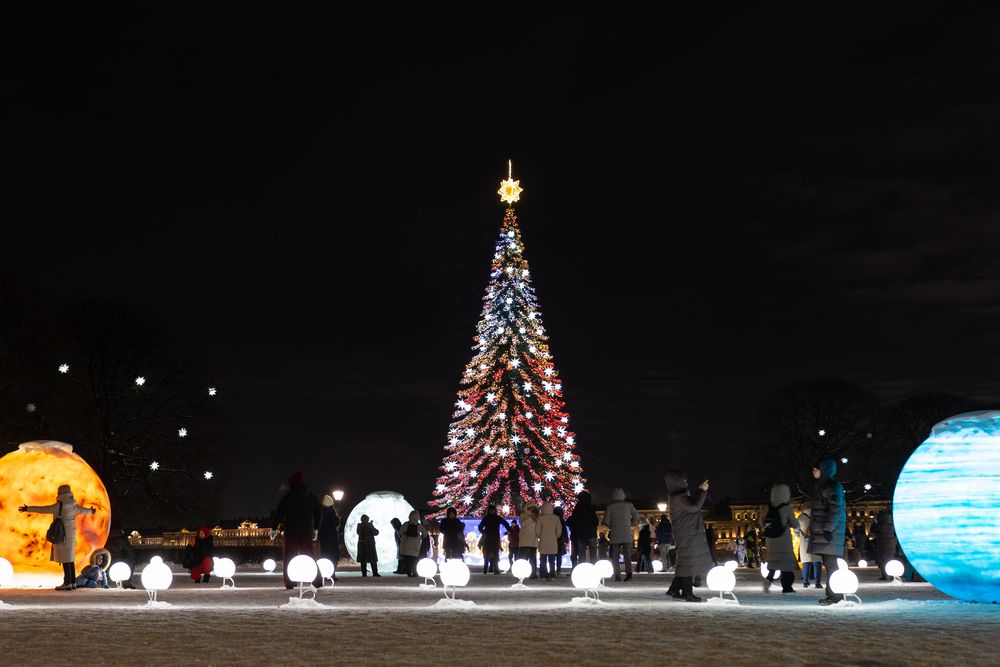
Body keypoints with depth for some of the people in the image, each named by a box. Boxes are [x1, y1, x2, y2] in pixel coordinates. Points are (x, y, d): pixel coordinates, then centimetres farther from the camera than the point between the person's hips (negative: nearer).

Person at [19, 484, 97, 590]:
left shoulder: (59, 505, -13)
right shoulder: (73, 505, 10)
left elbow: (42, 509, -17)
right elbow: (82, 510, 29)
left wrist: (28, 509, -16)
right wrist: (90, 511, 50)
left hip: (62, 535, -8)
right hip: (71, 535, 8)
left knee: (65, 559, -7)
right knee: (69, 559, 12)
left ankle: (67, 583, -8)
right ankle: (73, 582, 13)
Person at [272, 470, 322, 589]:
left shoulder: (288, 496, -4)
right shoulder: (311, 496, 8)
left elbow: (280, 513, -6)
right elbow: (319, 512, 15)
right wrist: (316, 528, 24)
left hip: (291, 531, -3)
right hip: (308, 531, 3)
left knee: (290, 558, 2)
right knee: (310, 557, 7)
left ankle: (289, 582, -5)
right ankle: (317, 580, 0)